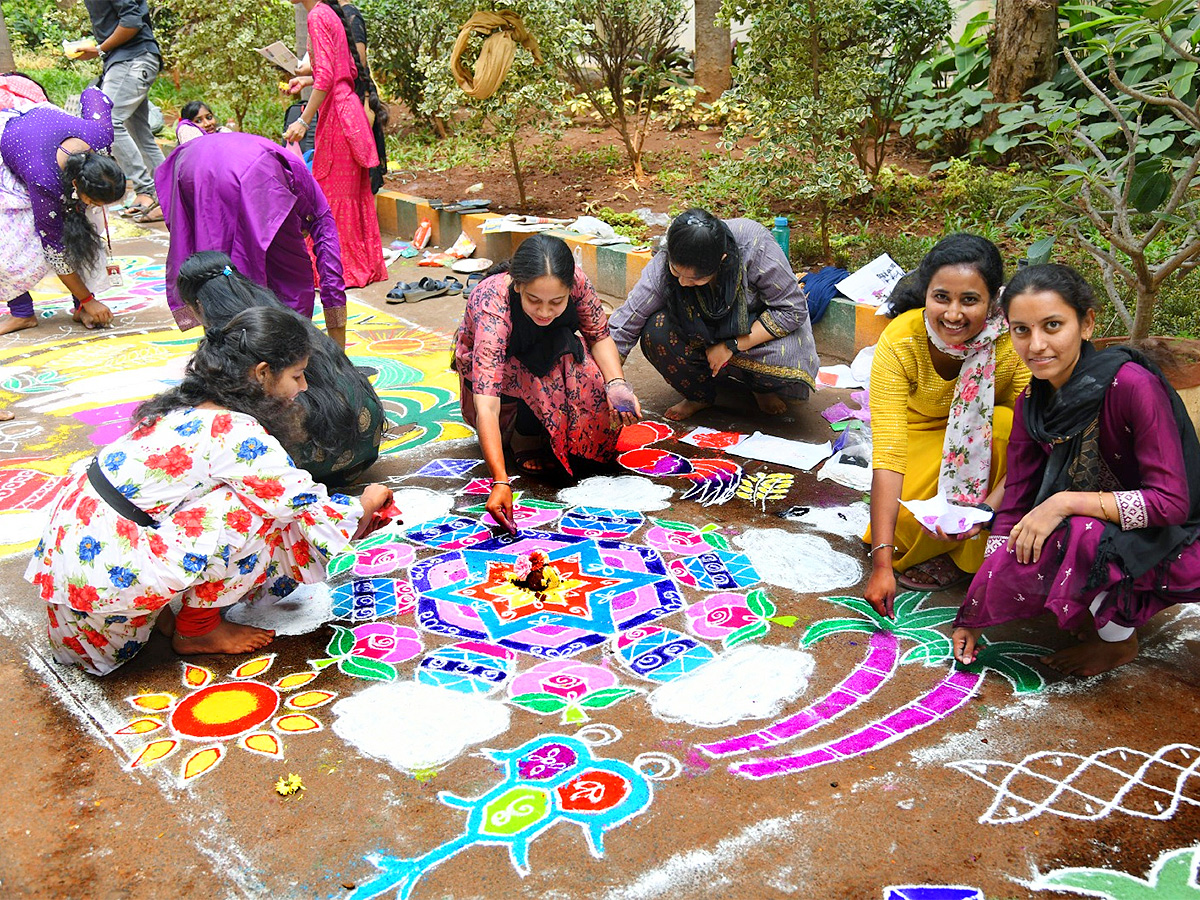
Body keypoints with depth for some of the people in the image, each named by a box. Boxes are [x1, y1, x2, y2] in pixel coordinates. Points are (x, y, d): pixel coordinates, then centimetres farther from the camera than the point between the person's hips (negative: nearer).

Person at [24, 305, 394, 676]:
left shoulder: (190, 405, 10)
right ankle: (196, 631, 4)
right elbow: (311, 512, -12)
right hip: (105, 571, -9)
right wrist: (367, 504, 9)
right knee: (254, 512, -14)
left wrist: (358, 517, 21)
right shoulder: (239, 433, -19)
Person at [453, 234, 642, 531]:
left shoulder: (576, 281, -29)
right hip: (493, 375, -3)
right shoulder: (492, 306, -38)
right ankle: (526, 438, -12)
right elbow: (486, 406, -45)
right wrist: (501, 482, -54)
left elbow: (599, 336, -13)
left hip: (547, 362, 4)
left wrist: (616, 383, -34)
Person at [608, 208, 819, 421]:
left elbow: (793, 310, -22)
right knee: (655, 333, -27)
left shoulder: (754, 244, -31)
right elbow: (621, 329, -23)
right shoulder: (661, 268, -27)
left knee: (787, 359, -34)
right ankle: (699, 395, 0)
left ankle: (762, 387, 4)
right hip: (701, 335, 2)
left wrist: (732, 346, -25)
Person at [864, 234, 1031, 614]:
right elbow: (887, 452, -33)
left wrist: (988, 511, -44)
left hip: (987, 433, 1)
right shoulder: (899, 343, -29)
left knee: (1005, 426, -33)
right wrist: (881, 561, -37)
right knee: (908, 517, -30)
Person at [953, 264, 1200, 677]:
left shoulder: (1132, 386, -24)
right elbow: (1015, 507, -2)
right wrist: (975, 614, -5)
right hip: (1099, 536, 7)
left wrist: (1066, 502, -31)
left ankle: (1118, 640, -5)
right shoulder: (1032, 406, -4)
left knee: (1075, 536, -32)